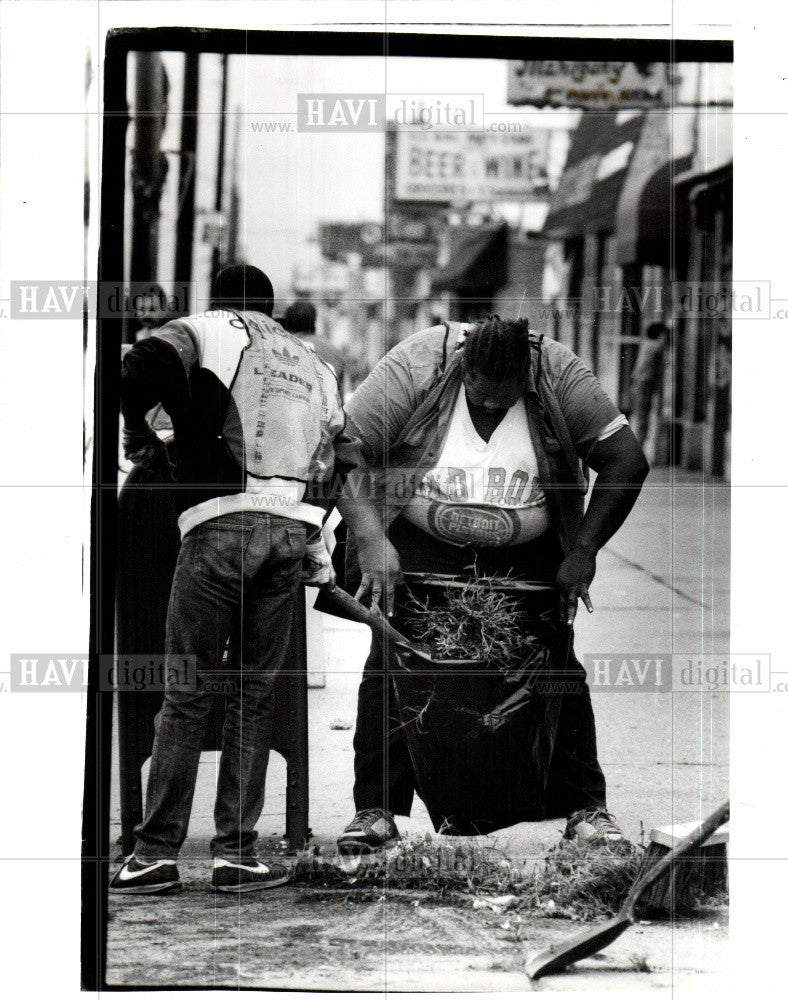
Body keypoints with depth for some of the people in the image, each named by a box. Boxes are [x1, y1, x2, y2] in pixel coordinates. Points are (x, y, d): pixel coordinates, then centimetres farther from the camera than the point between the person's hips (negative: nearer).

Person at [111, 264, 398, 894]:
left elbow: (141, 368, -9)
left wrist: (138, 434, 6)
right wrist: (374, 543, 24)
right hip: (294, 534, 4)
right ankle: (237, 852, 8)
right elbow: (347, 467, 20)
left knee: (187, 692, -1)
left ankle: (157, 852, -2)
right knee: (255, 693, 10)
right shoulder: (314, 365, 27)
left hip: (223, 521, -4)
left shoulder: (208, 330, 11)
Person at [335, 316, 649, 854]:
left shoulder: (559, 375, -16)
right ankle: (377, 809, -4)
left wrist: (583, 552, -16)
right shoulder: (418, 365, -19)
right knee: (392, 666, -11)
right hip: (422, 549, 0)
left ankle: (585, 808, 5)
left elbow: (627, 461, -13)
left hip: (525, 556, 1)